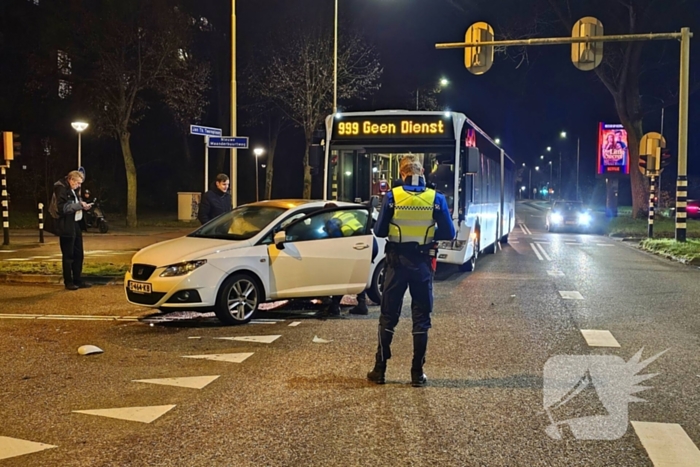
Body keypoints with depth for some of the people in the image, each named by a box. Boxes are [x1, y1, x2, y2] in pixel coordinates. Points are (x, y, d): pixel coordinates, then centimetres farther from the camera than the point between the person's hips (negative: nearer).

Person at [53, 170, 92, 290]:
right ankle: (68, 282, 9)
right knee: (68, 256, -1)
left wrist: (83, 206, 3)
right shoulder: (61, 189, -13)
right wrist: (79, 205, -18)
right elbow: (63, 208, -22)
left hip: (75, 225, 9)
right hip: (66, 227, -9)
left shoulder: (72, 190, 16)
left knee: (78, 255, 11)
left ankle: (78, 281, 19)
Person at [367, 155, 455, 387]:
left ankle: (379, 370, 14)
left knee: (388, 316, 10)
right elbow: (448, 233, -3)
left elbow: (380, 231, -4)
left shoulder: (392, 196, -9)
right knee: (421, 318, 9)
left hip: (397, 261, 0)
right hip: (422, 263, 0)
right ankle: (417, 373, 12)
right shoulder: (436, 198, -7)